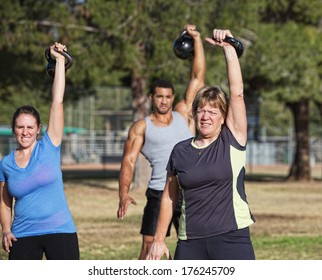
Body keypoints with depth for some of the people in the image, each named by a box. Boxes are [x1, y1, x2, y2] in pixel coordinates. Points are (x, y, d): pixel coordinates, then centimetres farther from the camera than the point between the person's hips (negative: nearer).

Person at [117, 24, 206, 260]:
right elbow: (128, 162, -1)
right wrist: (124, 195, -14)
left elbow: (198, 77, 9)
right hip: (159, 193, -2)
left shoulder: (183, 114, 12)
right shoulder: (141, 128, 6)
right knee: (149, 248, -4)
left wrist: (197, 39, 2)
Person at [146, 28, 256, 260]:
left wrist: (228, 48, -10)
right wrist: (159, 239, 14)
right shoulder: (180, 151, 9)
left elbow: (237, 91, -7)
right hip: (191, 241, 3)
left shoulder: (232, 141, 1)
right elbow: (169, 197, 15)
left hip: (232, 238, -3)